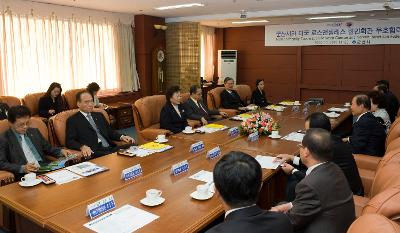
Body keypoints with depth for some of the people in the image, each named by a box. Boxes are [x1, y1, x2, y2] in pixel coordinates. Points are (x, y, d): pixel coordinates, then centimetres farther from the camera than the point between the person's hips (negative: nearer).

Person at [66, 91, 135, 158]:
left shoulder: (99, 115, 25)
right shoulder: (73, 120, 7)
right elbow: (69, 141, -2)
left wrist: (122, 137, 4)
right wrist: (82, 147, -23)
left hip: (111, 148, 6)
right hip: (94, 153, -6)